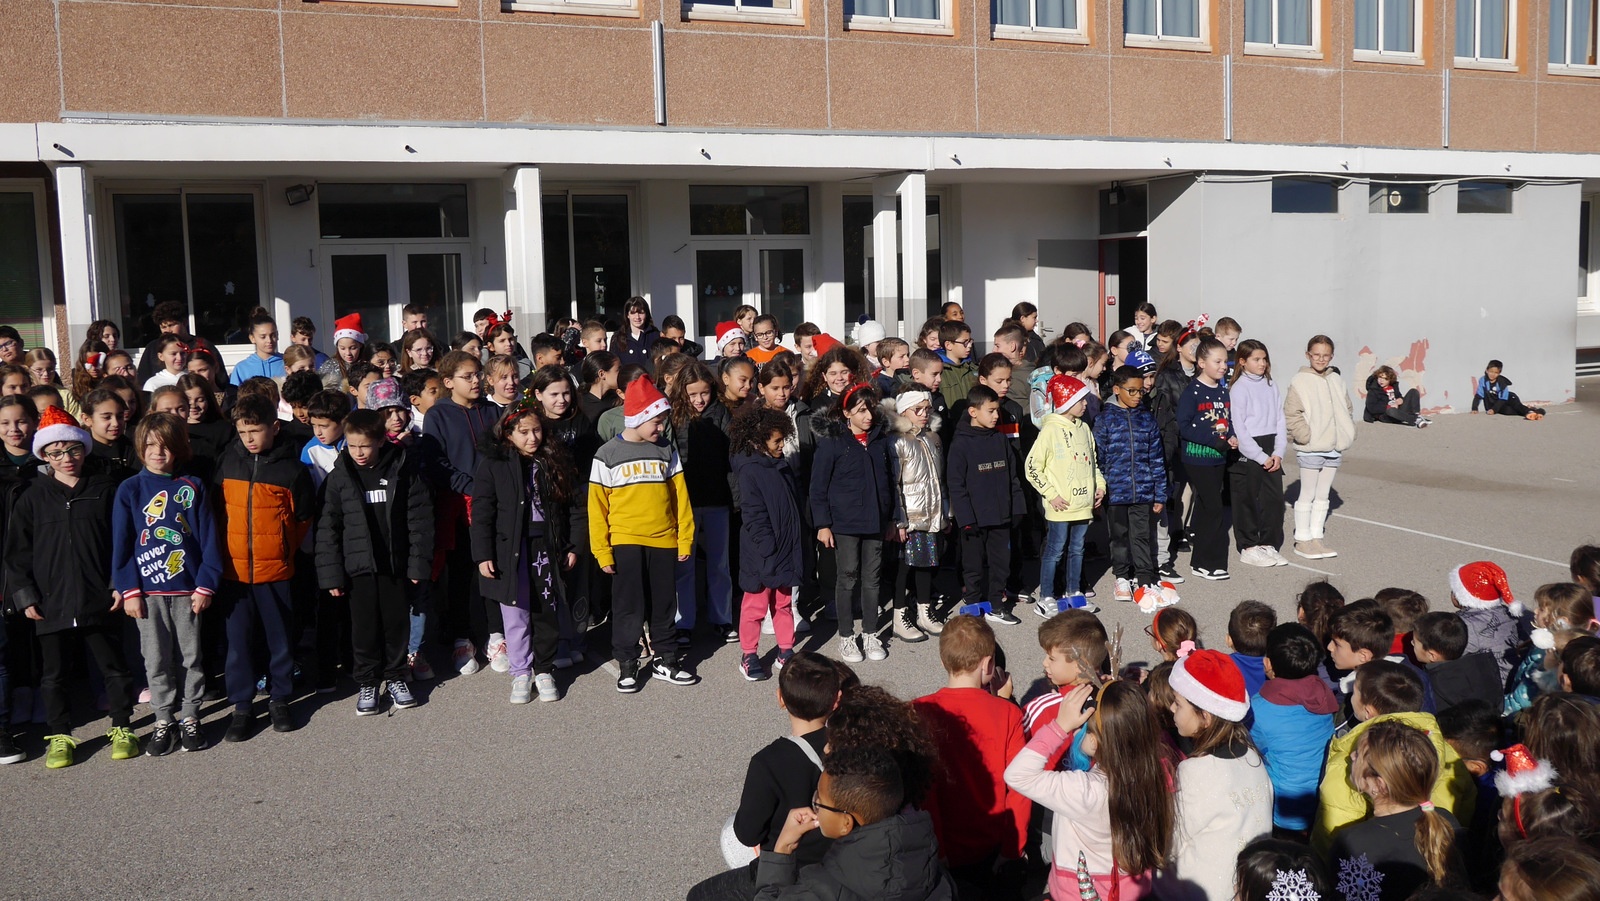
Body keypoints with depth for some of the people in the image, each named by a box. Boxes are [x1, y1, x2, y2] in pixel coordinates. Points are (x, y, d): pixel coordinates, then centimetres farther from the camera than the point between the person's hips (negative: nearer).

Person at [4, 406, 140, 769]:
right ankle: (59, 736, 22)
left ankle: (122, 729, 20)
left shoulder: (105, 490, 2)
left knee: (114, 667, 7)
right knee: (54, 674, 10)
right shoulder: (33, 497, 4)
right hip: (51, 603, 1)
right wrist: (25, 597, -2)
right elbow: (17, 551, 5)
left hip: (99, 600, -1)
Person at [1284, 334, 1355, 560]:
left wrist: (1348, 433, 8)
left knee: (1323, 495, 12)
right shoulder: (1300, 381, -8)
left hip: (1334, 448, 6)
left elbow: (1346, 408, 20)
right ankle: (1302, 540, 9)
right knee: (1307, 496, 1)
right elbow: (1291, 414, -11)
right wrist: (1305, 436, -17)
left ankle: (1316, 536, 21)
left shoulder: (1337, 380, 10)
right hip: (1310, 449, -6)